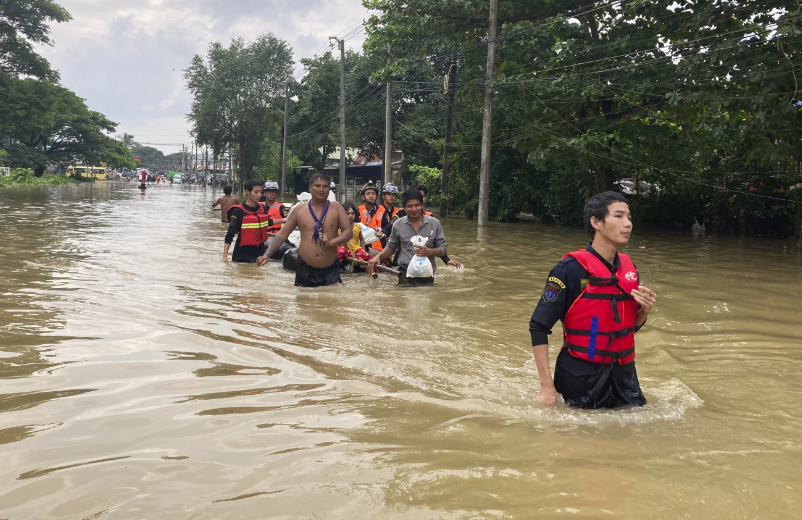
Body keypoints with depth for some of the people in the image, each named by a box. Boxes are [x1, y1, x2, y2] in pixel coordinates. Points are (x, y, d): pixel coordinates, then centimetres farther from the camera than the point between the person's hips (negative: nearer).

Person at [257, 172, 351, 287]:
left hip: (330, 270, -1)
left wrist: (331, 242, -19)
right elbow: (282, 234, 6)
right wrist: (266, 255, -6)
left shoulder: (336, 207, 3)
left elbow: (349, 232, 0)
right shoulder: (299, 210, 5)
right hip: (305, 269, 1)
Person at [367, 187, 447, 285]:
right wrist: (378, 257, -3)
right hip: (405, 276, 0)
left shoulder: (434, 223, 1)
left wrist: (429, 251, -16)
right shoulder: (398, 225, 4)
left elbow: (443, 249, 4)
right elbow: (391, 248, 15)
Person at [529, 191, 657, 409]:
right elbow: (538, 327, -17)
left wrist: (644, 310, -8)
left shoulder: (629, 267, 3)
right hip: (582, 376, -6)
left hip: (624, 374, 6)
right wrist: (547, 387, -20)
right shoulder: (571, 268, -17)